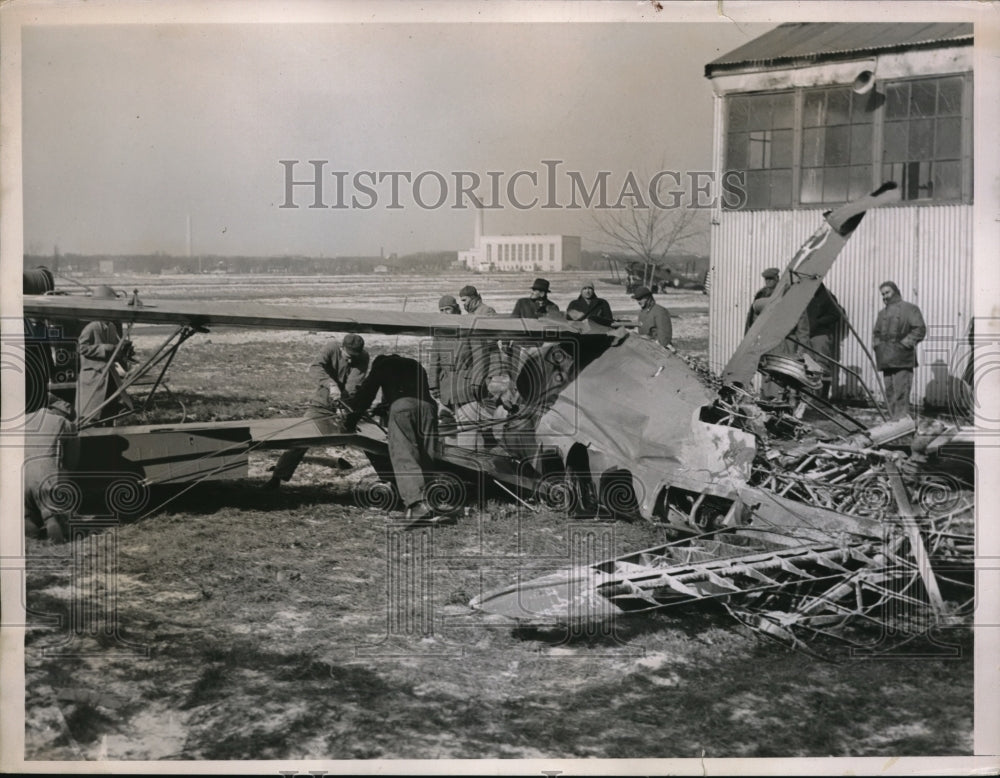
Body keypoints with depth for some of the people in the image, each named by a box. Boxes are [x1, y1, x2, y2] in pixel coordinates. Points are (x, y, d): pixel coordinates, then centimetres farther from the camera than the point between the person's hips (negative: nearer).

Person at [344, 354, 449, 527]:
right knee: (425, 459, 3)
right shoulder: (415, 365, 40)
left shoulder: (382, 363, 28)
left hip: (401, 405, -4)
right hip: (427, 405, 4)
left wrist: (352, 418, 33)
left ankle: (417, 504, -33)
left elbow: (366, 391, 23)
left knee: (403, 456, -14)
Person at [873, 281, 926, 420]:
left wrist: (904, 344, -13)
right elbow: (876, 333, 30)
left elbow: (920, 330, -6)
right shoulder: (882, 313, 24)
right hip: (886, 361, 7)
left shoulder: (909, 309, 2)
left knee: (901, 394, -14)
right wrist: (876, 344, 10)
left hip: (902, 360, -7)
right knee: (889, 394, 5)